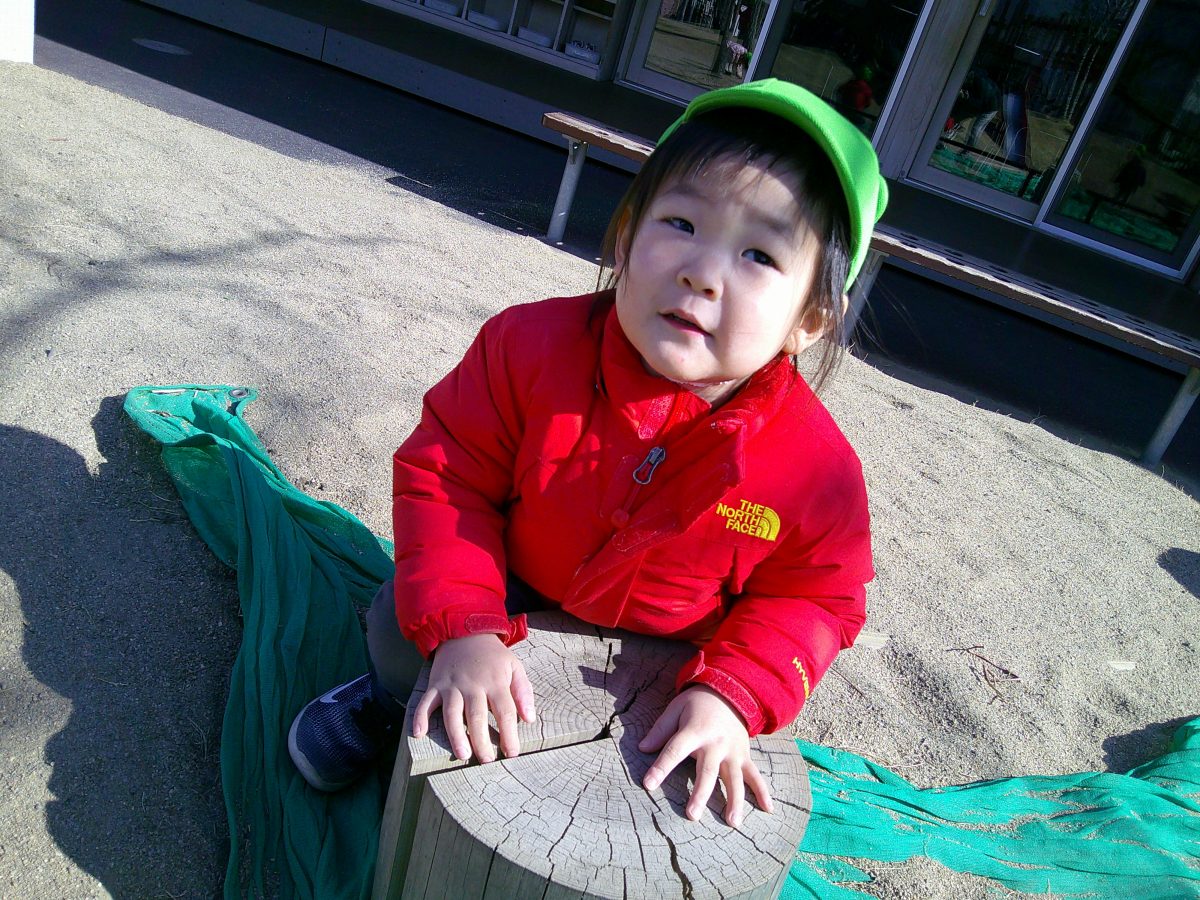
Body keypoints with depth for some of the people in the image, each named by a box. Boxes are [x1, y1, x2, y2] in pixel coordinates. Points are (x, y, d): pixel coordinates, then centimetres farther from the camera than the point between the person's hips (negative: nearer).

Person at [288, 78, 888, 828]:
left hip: (661, 660, 1)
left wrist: (732, 695, -29)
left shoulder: (821, 474, -29)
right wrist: (464, 630, -30)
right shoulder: (533, 347, -29)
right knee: (402, 627, -10)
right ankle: (398, 695, 31)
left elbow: (815, 598, -12)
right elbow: (444, 472, -19)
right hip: (511, 595, 0)